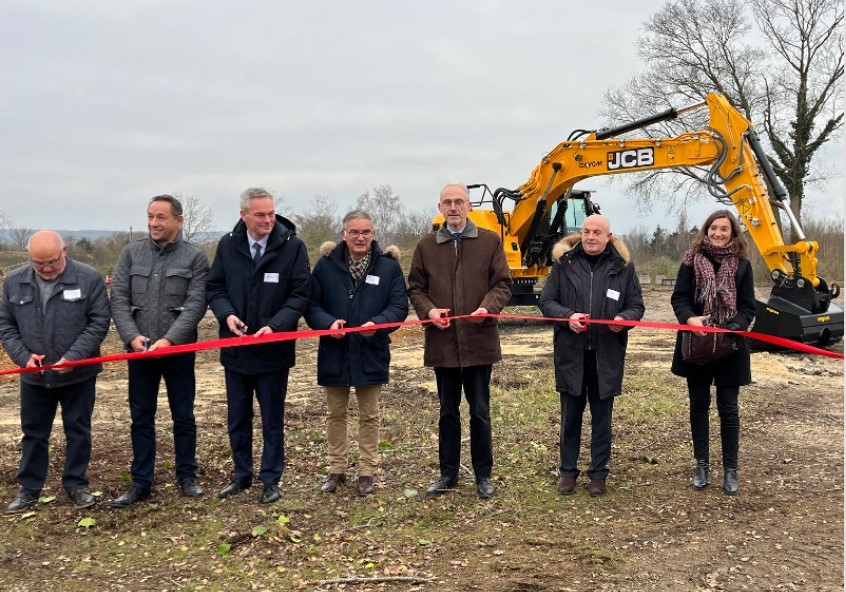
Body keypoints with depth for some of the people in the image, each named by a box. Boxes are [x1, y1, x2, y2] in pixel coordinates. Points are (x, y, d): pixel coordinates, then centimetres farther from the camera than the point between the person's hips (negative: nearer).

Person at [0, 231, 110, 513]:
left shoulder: (89, 278, -10)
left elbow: (99, 322, -10)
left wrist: (73, 357, -19)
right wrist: (23, 356, -10)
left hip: (78, 374, -3)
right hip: (34, 376, 3)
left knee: (78, 431, 9)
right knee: (33, 432, 13)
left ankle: (76, 484, 23)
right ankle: (29, 488, 27)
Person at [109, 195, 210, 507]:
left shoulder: (195, 257, -3)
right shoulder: (132, 253, 5)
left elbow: (195, 305, -10)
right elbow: (119, 299, 1)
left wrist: (169, 340, -21)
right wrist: (132, 336, -13)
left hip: (178, 350, -2)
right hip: (139, 350, 2)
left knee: (184, 416, 8)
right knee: (141, 418, 9)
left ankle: (187, 477, 22)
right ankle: (141, 482, 19)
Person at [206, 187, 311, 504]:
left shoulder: (293, 246, -10)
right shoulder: (228, 245, -2)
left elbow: (300, 294, -9)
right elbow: (214, 287, 6)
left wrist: (275, 325, -21)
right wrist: (227, 315, -13)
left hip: (273, 350, -3)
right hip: (235, 348, 3)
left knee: (272, 420, 10)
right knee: (237, 418, 16)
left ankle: (271, 480, 25)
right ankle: (242, 475, 33)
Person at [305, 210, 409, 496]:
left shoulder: (389, 265, -3)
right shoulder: (326, 264, -2)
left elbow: (399, 306, -5)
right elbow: (311, 304, -2)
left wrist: (377, 323, -23)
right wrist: (328, 322, -21)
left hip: (371, 353, -1)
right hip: (334, 352, 1)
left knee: (369, 415, 11)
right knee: (336, 414, 14)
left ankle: (367, 471, 24)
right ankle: (337, 469, 28)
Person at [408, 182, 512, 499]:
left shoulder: (490, 241, 3)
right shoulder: (426, 245, 8)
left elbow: (502, 284, 1)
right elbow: (415, 287, 9)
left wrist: (487, 307, -18)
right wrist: (428, 309, -10)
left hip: (479, 340, -2)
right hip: (442, 342, 2)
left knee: (480, 412, 7)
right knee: (448, 412, 13)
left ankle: (484, 475, 21)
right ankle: (448, 473, 26)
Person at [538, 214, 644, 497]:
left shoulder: (622, 266, 2)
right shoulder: (564, 263, 1)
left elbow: (637, 306, 6)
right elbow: (545, 300, 1)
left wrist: (624, 319, -17)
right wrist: (567, 316, -18)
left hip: (607, 355, 0)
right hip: (570, 353, 0)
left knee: (602, 417, 11)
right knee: (570, 415, 11)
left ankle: (598, 473, 24)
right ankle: (567, 471, 25)